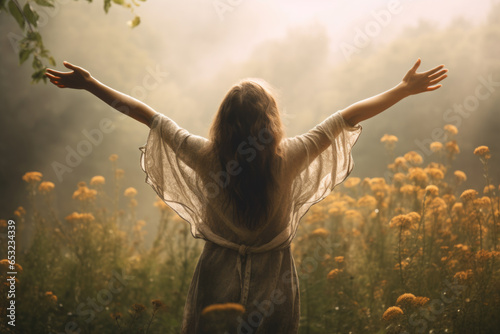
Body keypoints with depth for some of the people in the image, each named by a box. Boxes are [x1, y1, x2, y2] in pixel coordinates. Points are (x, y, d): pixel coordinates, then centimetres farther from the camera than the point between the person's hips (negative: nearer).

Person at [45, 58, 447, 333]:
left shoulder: (206, 157, -17)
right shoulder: (289, 158, -18)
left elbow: (146, 113, -8)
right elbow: (348, 117, -9)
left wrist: (92, 85, 1)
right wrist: (406, 89, -1)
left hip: (218, 276, 0)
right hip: (274, 280, 0)